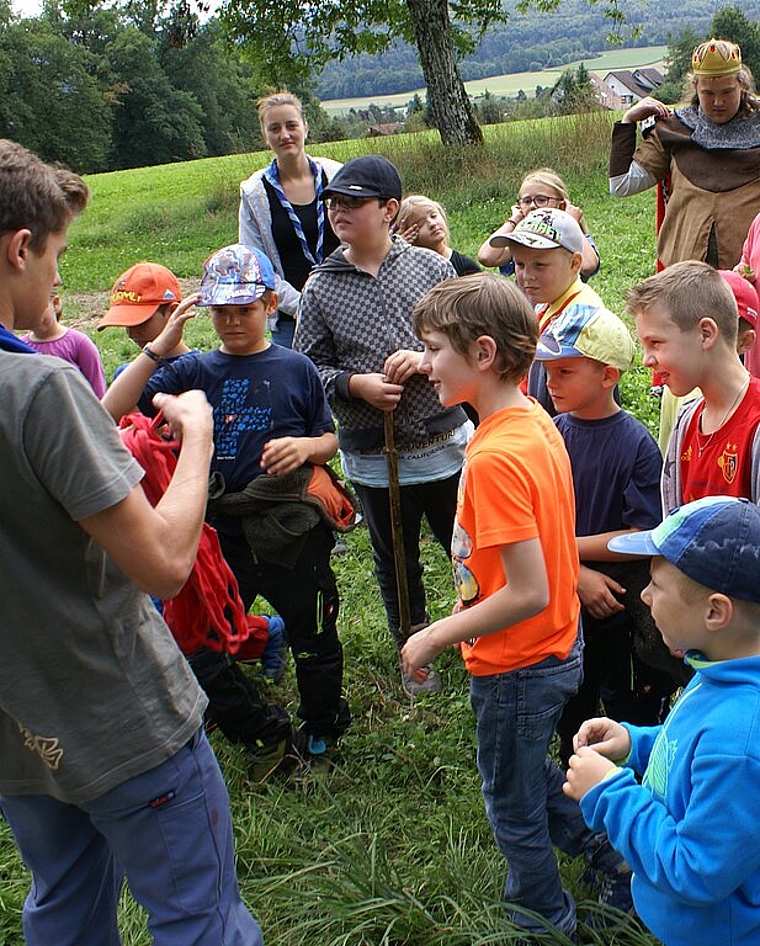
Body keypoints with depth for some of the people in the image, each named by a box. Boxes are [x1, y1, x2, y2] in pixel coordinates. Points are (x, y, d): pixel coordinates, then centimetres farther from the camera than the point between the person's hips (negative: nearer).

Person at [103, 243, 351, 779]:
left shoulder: (295, 369, 1)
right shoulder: (194, 370, 2)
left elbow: (331, 440, 8)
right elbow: (112, 413, -9)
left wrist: (305, 446, -15)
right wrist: (159, 348, -16)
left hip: (290, 533, -1)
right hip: (219, 534, 2)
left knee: (314, 643, 12)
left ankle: (320, 739, 38)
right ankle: (269, 733, 32)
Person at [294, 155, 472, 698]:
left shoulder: (431, 267, -3)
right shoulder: (321, 289, -2)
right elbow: (308, 368, 1)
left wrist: (429, 358, -17)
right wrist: (353, 384, -17)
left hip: (445, 444, 0)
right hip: (373, 461, 1)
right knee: (396, 563, 18)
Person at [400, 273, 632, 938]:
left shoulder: (494, 457, -30)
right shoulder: (538, 423, -3)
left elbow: (528, 593, -30)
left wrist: (434, 638, -18)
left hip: (516, 665, -8)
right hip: (560, 648, 8)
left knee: (515, 806, 17)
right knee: (530, 776, 31)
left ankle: (546, 920, 39)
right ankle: (617, 856, 43)